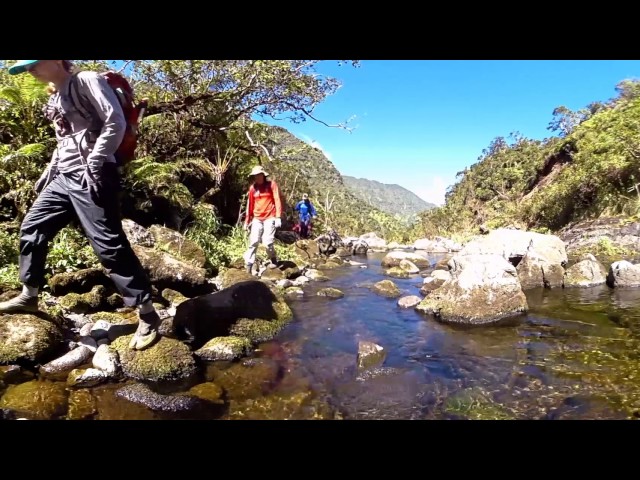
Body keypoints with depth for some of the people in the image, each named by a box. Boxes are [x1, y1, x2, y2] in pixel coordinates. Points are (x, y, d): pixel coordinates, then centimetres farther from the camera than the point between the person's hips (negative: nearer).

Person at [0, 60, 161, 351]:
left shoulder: (87, 81, -2)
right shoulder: (55, 98, 23)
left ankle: (147, 314, -10)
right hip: (64, 178, 9)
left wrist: (94, 163, -17)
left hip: (90, 177, -9)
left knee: (109, 244, -14)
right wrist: (48, 173, 23)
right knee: (32, 229, 13)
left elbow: (116, 122, -13)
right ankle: (28, 296, 30)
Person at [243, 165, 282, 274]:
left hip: (269, 218, -3)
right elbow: (250, 204, 14)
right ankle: (248, 265, -1)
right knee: (253, 242, -3)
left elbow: (277, 200, -6)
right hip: (257, 219, 4)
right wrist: (247, 220, 14)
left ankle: (273, 261, 16)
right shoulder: (252, 187, 9)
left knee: (267, 242, -9)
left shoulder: (271, 184, -1)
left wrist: (278, 217, -15)